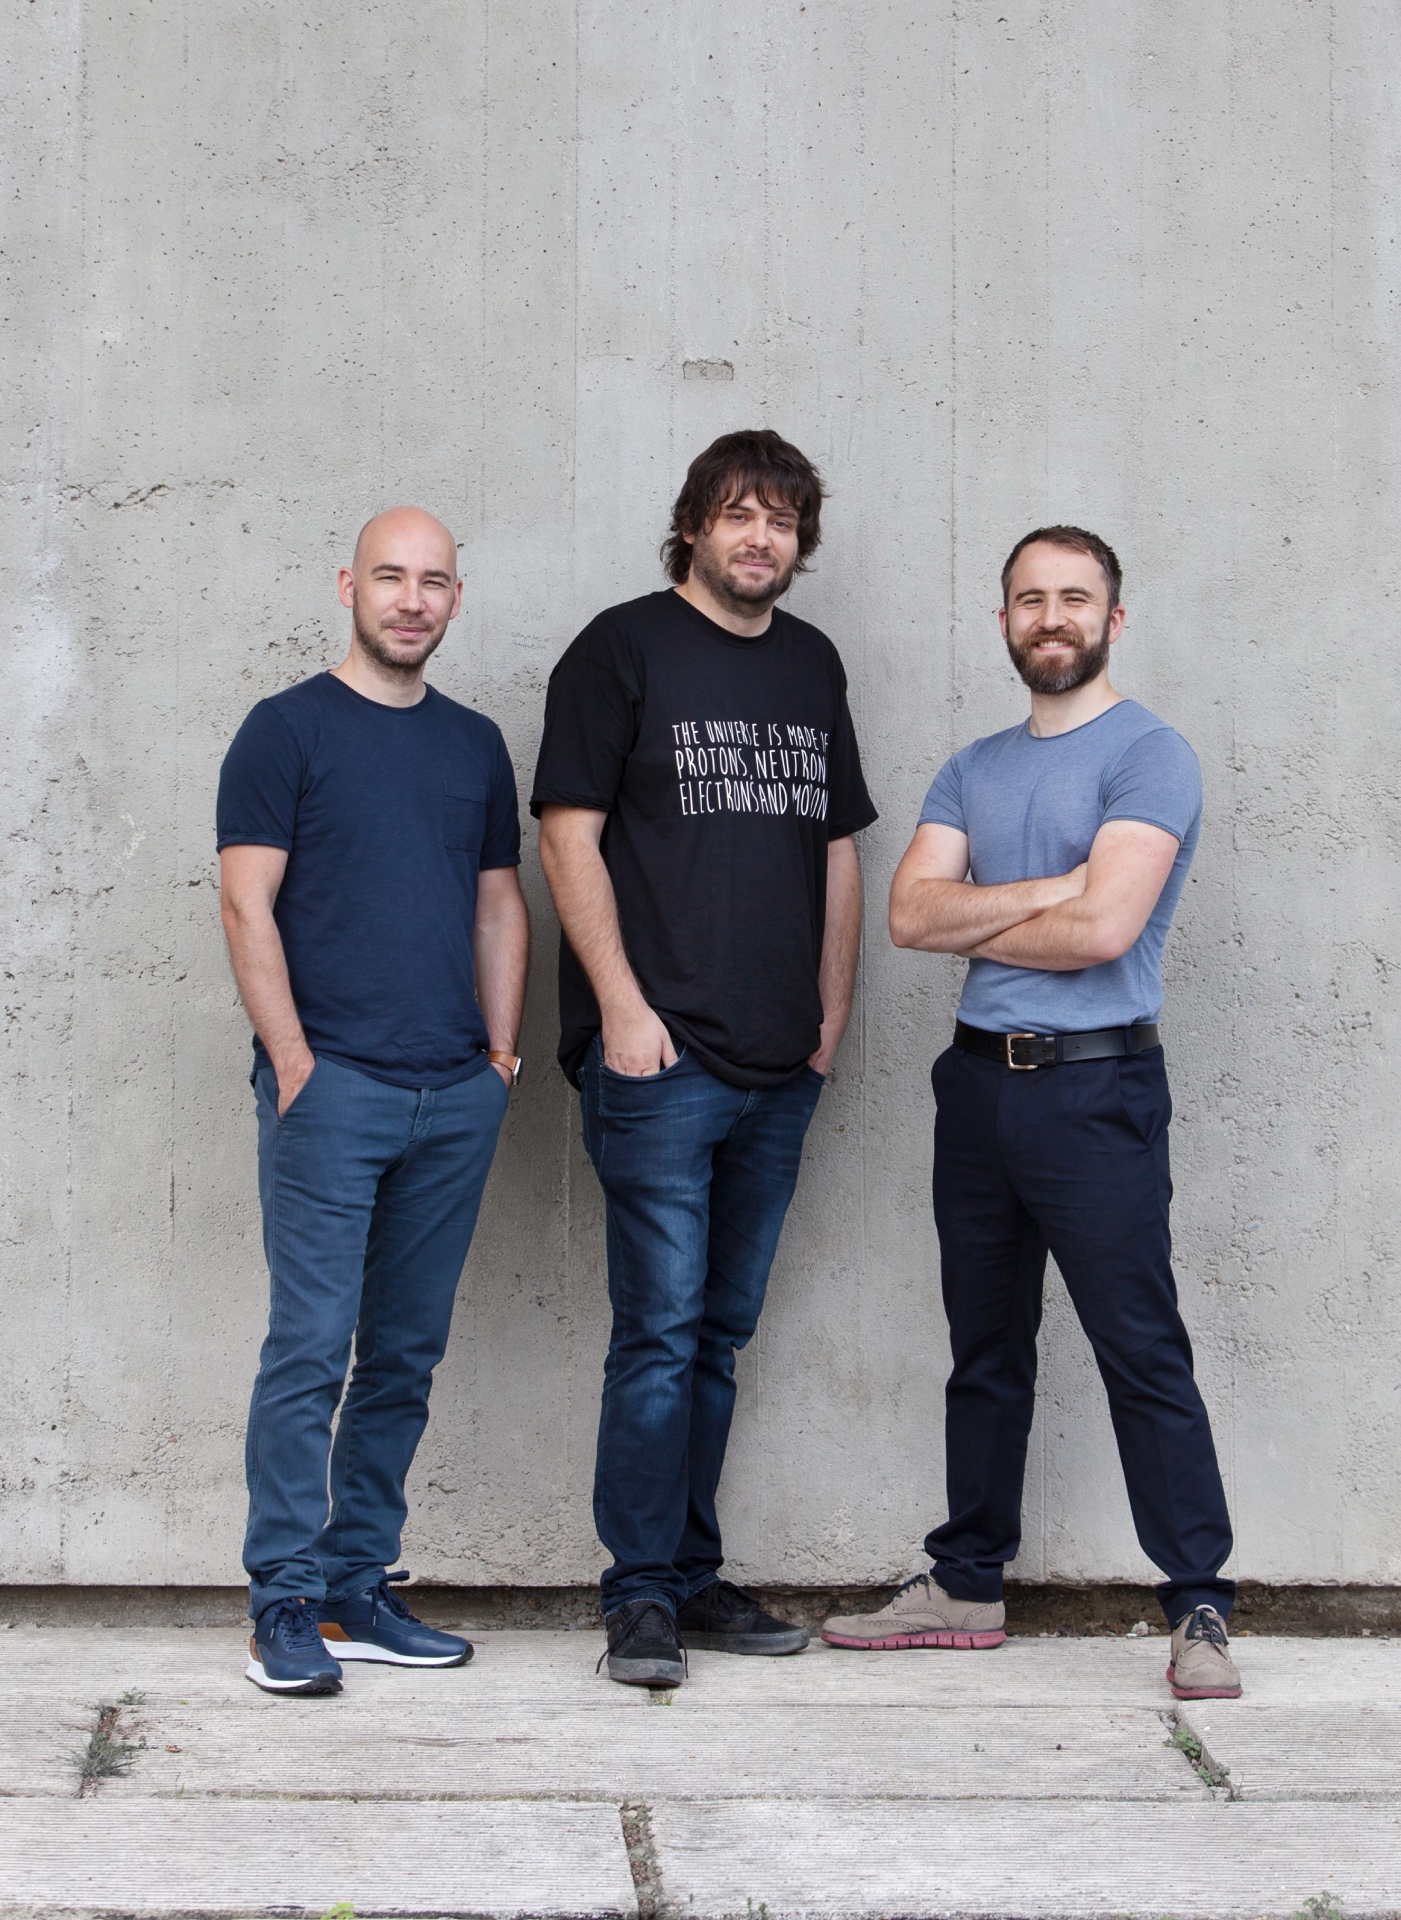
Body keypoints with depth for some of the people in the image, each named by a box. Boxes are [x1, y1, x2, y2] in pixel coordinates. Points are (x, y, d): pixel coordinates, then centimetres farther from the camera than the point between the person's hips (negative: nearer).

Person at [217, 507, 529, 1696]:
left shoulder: (476, 743, 16)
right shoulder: (288, 729, 0)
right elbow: (248, 905, -5)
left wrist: (502, 1049, 8)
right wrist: (293, 1059, -11)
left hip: (458, 1101, 5)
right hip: (332, 1089, -5)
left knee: (407, 1356, 8)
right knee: (312, 1348, -7)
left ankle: (360, 1590, 16)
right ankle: (287, 1604, 0)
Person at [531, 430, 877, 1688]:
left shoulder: (813, 665, 16)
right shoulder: (624, 648, -1)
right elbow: (569, 836, -5)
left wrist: (832, 1015, 12)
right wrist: (622, 1006, -12)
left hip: (779, 1066, 6)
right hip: (658, 1059, -6)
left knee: (720, 1334, 11)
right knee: (661, 1327, -6)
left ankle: (695, 1579, 19)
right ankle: (643, 1595, 2)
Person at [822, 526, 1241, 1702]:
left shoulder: (1148, 756, -6)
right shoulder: (974, 770, 15)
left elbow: (1104, 928, -18)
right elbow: (911, 913, 0)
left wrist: (977, 928, -2)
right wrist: (1054, 888, -11)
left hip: (1096, 1088, -6)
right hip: (979, 1079, 7)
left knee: (1143, 1353, -6)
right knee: (986, 1352, 14)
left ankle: (1200, 1608, 0)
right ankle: (967, 1586, 23)